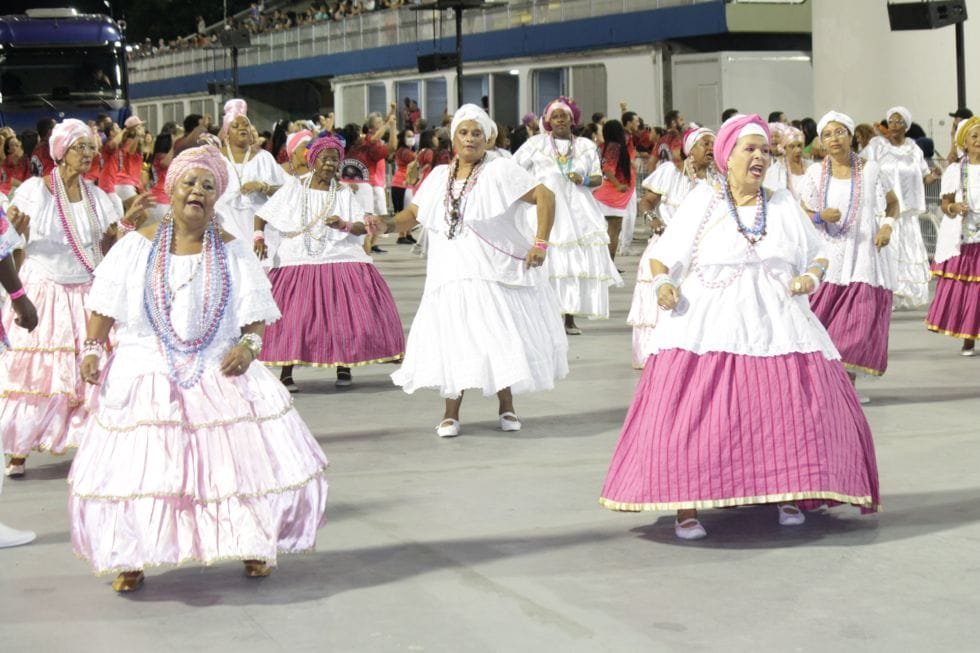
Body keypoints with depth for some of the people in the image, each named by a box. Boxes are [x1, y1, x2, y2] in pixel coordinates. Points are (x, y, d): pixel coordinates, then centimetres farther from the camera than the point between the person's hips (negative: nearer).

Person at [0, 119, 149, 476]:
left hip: (86, 293, 3)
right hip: (42, 292, -3)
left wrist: (128, 220, -5)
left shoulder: (94, 195, 8)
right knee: (34, 369, -4)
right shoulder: (35, 189, -3)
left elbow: (105, 245, 9)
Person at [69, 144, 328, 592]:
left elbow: (257, 313, 5)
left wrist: (250, 344, -12)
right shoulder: (139, 246, 2)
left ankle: (253, 544, 19)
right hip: (146, 377, -1)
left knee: (243, 456, -2)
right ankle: (131, 558, 10)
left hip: (219, 374, 1)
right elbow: (106, 303, 3)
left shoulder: (232, 252, 4)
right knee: (135, 467, -6)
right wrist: (93, 349, -6)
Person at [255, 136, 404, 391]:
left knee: (345, 313, -4)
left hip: (339, 261, 1)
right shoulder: (293, 188, 7)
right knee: (292, 316, -8)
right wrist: (259, 237, -7)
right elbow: (262, 215, 10)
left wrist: (345, 225, -20)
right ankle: (286, 372, 0)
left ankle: (343, 366, 11)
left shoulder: (344, 192, 9)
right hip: (297, 262, -1)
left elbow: (363, 227, -1)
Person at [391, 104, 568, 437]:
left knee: (501, 339, 3)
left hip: (496, 274, -3)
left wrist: (540, 244, -15)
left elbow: (545, 196, -8)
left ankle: (506, 407, 23)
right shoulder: (438, 177, 12)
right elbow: (412, 214, 13)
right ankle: (450, 413, 11)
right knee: (454, 344, -2)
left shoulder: (500, 171, -3)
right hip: (450, 278, 3)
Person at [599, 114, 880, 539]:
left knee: (793, 415, -4)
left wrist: (811, 276, -3)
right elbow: (662, 256, 5)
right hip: (710, 328, -3)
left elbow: (817, 257, 19)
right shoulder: (702, 202, 5)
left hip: (778, 325, 3)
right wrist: (662, 284, -15)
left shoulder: (784, 205, 14)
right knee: (694, 416, -14)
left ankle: (788, 494, 15)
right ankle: (686, 507, -5)